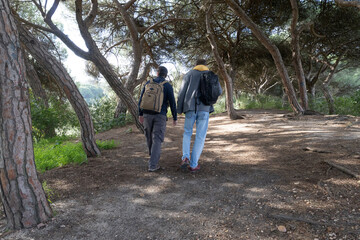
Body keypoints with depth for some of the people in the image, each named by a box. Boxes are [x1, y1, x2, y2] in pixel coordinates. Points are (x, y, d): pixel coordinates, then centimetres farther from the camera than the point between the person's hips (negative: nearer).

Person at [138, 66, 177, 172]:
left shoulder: (148, 83, 6)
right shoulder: (168, 86, -4)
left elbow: (141, 99, 7)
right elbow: (172, 103, -6)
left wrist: (140, 114, 15)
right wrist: (175, 118, 3)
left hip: (147, 114, 4)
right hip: (160, 116, -3)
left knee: (150, 137, 20)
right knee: (157, 140, -3)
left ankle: (154, 156, 40)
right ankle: (152, 165, -8)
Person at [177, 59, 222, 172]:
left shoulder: (189, 74, 13)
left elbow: (182, 92, 3)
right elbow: (219, 91, 21)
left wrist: (179, 110, 7)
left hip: (190, 107, 0)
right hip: (204, 108, 0)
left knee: (187, 133, 18)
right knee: (200, 136, 6)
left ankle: (185, 157, -3)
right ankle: (193, 164, 7)